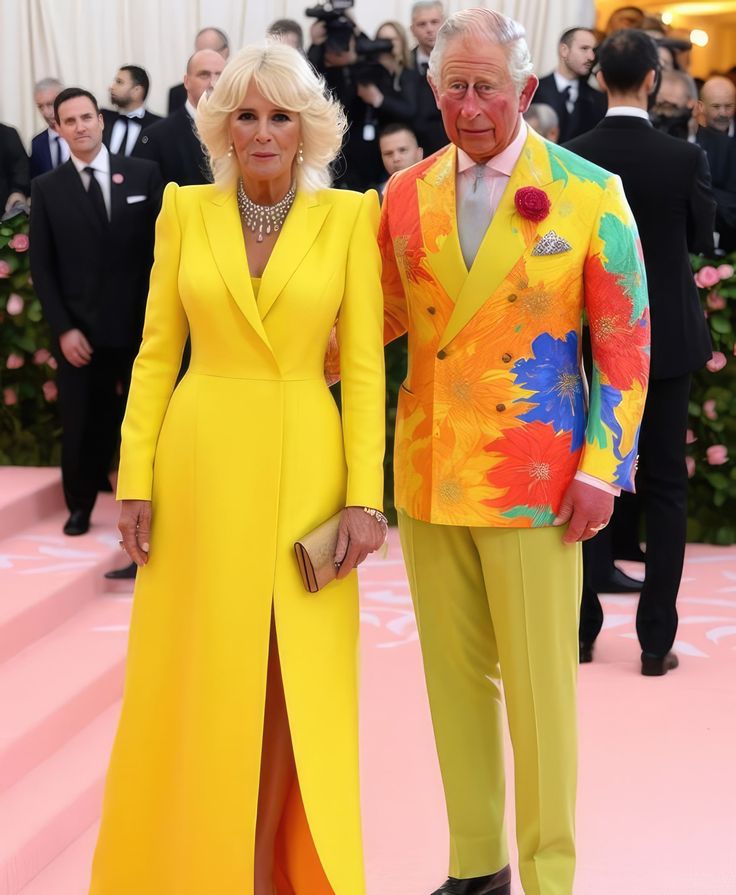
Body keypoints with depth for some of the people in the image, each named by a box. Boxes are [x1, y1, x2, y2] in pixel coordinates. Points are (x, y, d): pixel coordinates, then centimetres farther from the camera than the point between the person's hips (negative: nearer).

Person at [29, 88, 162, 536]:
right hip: (80, 330, 0)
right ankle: (80, 504, 25)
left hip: (139, 325, 0)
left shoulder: (144, 173, 2)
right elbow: (42, 266, 2)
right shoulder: (47, 188, 3)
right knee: (81, 423, 8)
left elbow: (161, 248, 2)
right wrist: (64, 328, -6)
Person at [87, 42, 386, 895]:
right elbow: (156, 352, 3)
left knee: (292, 676, 5)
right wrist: (136, 478, -2)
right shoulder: (185, 209, 3)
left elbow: (363, 363, -3)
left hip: (302, 468, -1)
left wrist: (364, 494, -8)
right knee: (194, 673, 7)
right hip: (201, 464, 1)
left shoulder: (348, 216, -1)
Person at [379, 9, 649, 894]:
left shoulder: (590, 194, -5)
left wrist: (603, 469, -10)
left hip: (533, 479, -4)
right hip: (428, 474, 4)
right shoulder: (406, 196, 5)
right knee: (455, 675, 12)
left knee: (538, 683, 1)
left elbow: (625, 343, -5)